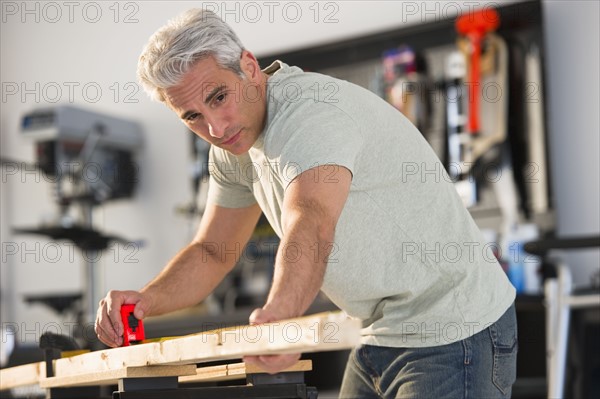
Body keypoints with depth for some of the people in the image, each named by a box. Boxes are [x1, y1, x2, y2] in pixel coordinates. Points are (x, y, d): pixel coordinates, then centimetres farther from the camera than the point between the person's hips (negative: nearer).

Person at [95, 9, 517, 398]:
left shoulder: (313, 109, -26)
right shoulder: (234, 146, 3)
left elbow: (312, 224, -44)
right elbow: (212, 252, 11)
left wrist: (278, 316, -62)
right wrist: (145, 301, -8)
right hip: (380, 337, 9)